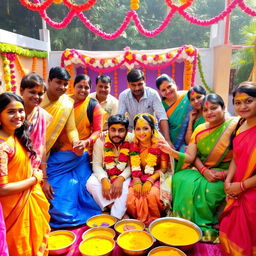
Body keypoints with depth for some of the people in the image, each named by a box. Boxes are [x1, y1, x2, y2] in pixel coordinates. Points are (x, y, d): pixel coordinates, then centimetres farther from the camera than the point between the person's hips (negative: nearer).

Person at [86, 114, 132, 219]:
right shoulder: (101, 141, -12)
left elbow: (131, 166, -13)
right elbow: (97, 165, -11)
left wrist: (121, 179, -29)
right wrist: (104, 180, -28)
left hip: (123, 176, -1)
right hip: (104, 175, 2)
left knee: (125, 187, -32)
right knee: (91, 183, -26)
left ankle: (116, 218, -16)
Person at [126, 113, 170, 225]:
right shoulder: (133, 146, 2)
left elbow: (164, 168, -5)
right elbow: (133, 168, 6)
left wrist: (150, 180, -17)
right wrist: (136, 181, -12)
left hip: (155, 178, -2)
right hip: (139, 179, 3)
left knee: (152, 195, -33)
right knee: (131, 199, -23)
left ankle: (154, 221, -2)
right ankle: (142, 221, 7)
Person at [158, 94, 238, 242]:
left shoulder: (236, 126, -12)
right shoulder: (200, 130, 4)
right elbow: (191, 157, -1)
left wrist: (224, 174, -19)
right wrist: (172, 151, -20)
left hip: (225, 175, -4)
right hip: (202, 171, 5)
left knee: (208, 190, -31)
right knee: (180, 180, -21)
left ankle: (207, 229, -2)